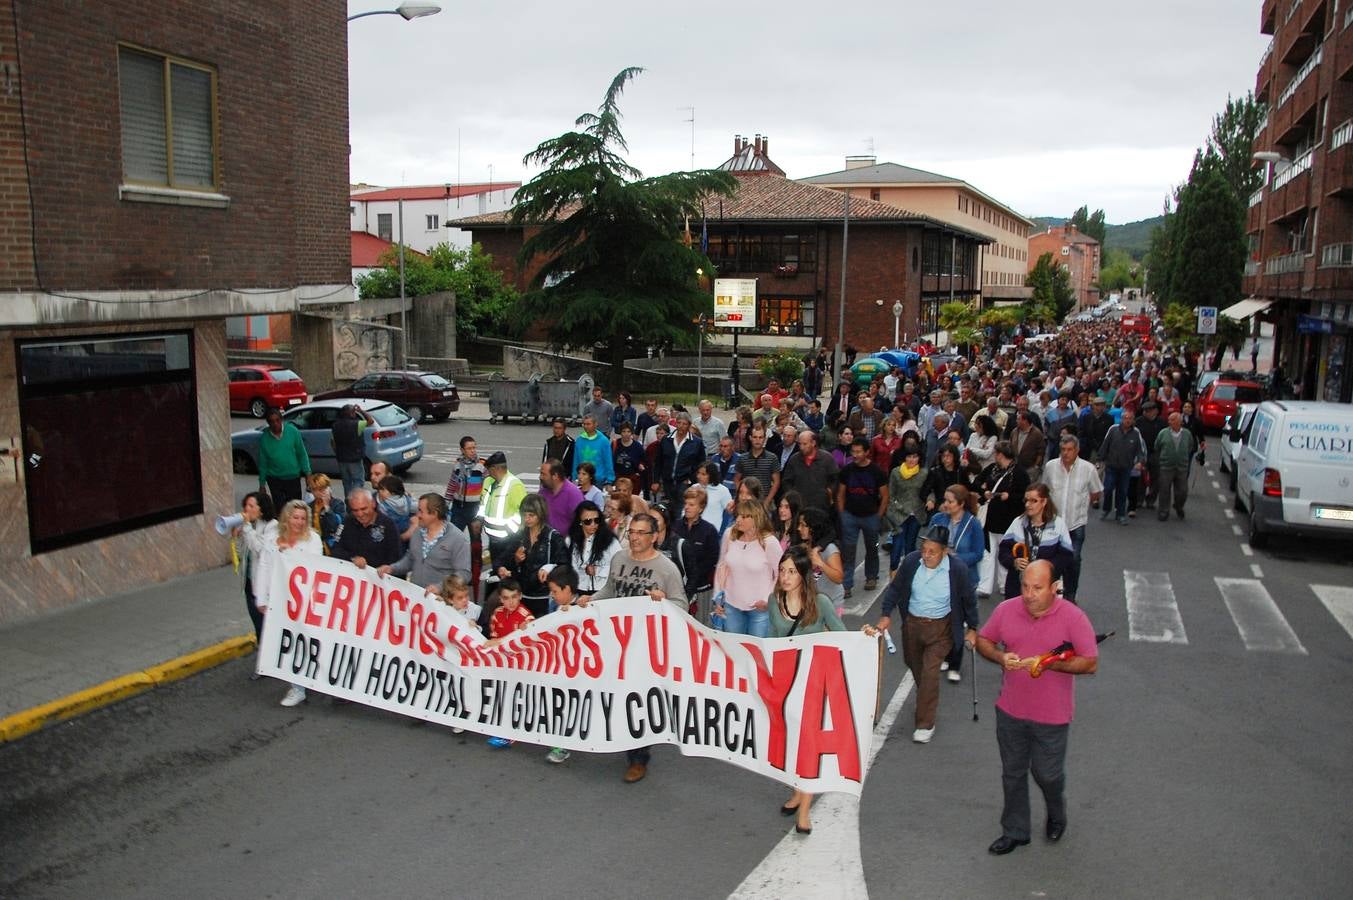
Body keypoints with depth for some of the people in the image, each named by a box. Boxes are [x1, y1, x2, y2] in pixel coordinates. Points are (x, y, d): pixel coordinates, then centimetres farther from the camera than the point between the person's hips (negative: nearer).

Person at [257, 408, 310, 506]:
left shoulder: (293, 431, -9)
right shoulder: (264, 438, -7)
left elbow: (302, 454, -1)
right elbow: (262, 462, 1)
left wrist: (307, 473, -2)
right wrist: (262, 484, 4)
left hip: (293, 477, 0)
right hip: (274, 479, 0)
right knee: (279, 507, -2)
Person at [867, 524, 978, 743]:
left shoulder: (957, 570, -21)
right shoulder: (911, 561, -15)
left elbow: (969, 600, -3)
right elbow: (895, 588, 0)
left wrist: (972, 628, 4)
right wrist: (886, 615, -6)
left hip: (940, 628, -4)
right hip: (912, 623, 4)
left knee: (929, 673, -11)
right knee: (915, 666, 23)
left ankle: (925, 724, 2)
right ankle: (927, 700, 53)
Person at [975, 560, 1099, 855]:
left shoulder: (1072, 618, -15)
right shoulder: (1006, 610, -6)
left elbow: (1091, 663, -14)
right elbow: (983, 640, 6)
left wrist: (1049, 663, -25)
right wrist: (1001, 657, -15)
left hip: (1052, 717, -3)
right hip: (1010, 712, 3)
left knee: (1047, 774, 12)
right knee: (1012, 773, 15)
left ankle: (1057, 816, 44)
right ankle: (1015, 831, 34)